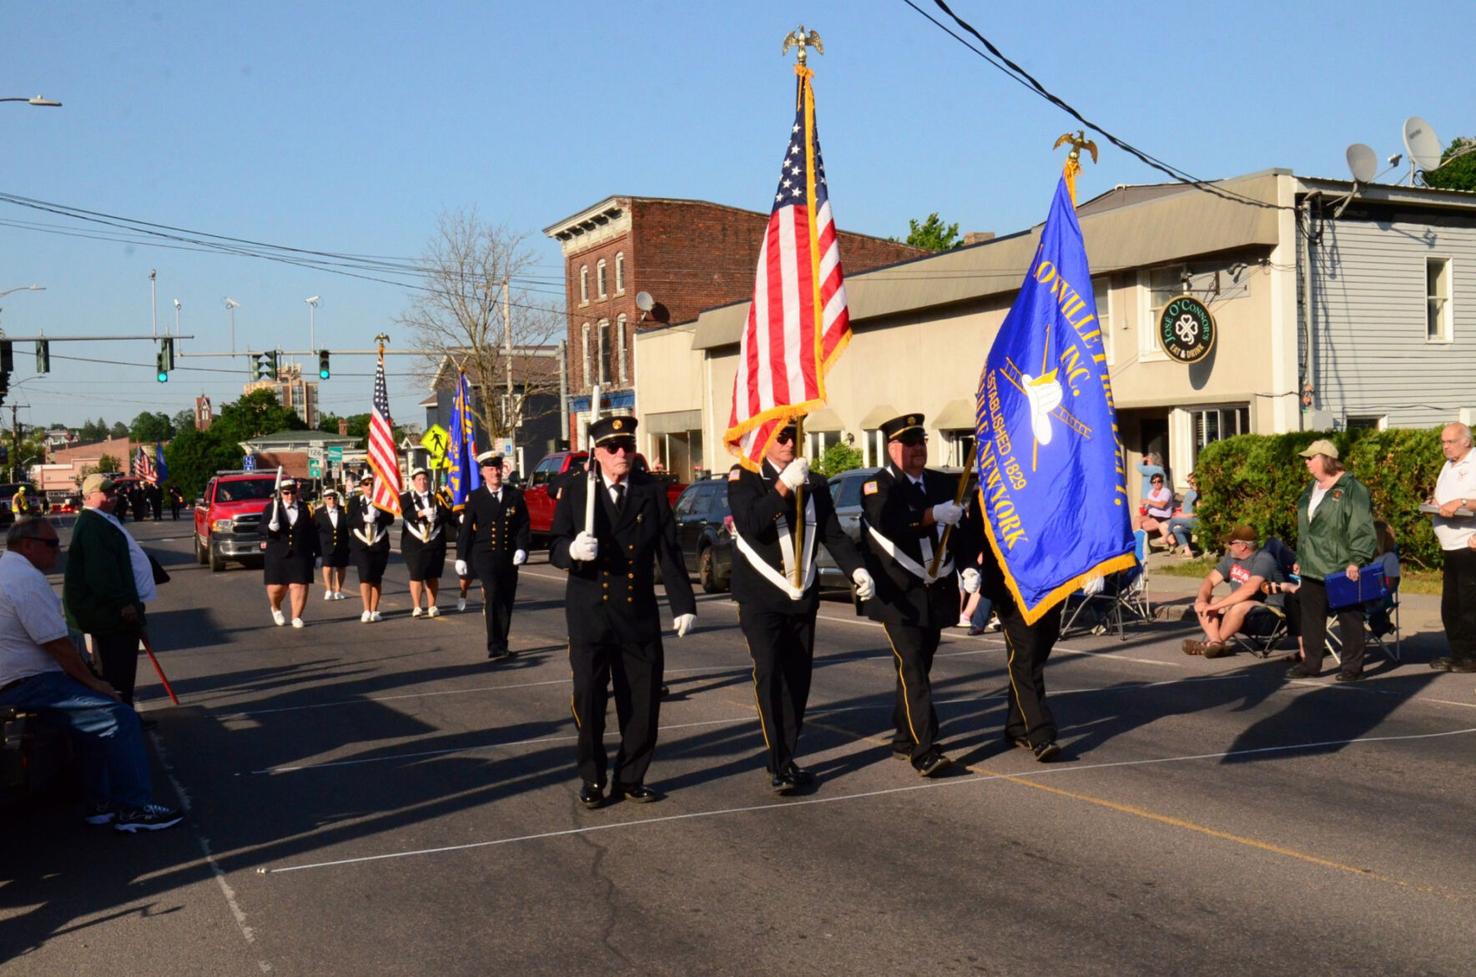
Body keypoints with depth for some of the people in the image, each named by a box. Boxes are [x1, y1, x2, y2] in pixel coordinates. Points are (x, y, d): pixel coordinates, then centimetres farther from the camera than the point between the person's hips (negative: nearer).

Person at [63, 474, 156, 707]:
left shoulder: (102, 521, 18)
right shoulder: (92, 525, -17)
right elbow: (100, 571, -25)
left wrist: (128, 600, 26)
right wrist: (123, 602, -26)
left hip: (111, 609, 11)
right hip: (110, 611, -11)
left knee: (122, 668, 16)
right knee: (118, 670, -6)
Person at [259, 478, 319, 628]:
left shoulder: (305, 509, 7)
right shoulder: (271, 508, 4)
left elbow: (313, 533, 8)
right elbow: (260, 529, 0)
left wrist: (317, 554, 6)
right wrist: (270, 528, -23)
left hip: (301, 555, 0)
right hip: (277, 555, 0)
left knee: (299, 586, -5)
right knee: (276, 587, 3)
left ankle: (296, 617, 5)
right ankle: (276, 609, 33)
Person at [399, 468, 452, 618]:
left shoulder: (437, 498, 12)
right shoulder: (406, 498, 5)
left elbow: (447, 515, 1)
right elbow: (406, 514, -13)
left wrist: (436, 516, -19)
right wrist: (422, 513, -28)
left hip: (435, 542, 3)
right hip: (414, 542, -2)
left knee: (433, 576, 5)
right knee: (416, 575, -7)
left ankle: (432, 606, 12)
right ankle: (416, 607, 0)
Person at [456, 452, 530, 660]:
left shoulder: (515, 495, 8)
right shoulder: (475, 498, 3)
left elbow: (523, 525, 7)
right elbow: (465, 529, 4)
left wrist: (521, 549, -6)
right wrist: (461, 557, 1)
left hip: (509, 558, 3)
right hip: (485, 556, -3)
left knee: (506, 603, 7)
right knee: (493, 598, -16)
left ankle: (501, 647, 18)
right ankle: (495, 648, -16)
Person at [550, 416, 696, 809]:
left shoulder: (652, 491, 4)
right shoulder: (575, 491, 2)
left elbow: (669, 552, 4)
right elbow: (555, 548, 0)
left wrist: (684, 604, 0)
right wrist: (574, 550, -24)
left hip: (639, 615, 2)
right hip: (589, 614, -1)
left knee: (644, 702, 3)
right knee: (589, 700, -1)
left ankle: (631, 777, 20)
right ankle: (593, 780, 16)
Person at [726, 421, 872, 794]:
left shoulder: (814, 483, 11)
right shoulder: (744, 477, -3)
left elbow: (833, 534, 7)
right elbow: (750, 524, -18)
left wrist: (857, 570, -9)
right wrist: (783, 487, -24)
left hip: (802, 596, 5)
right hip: (760, 598, -5)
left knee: (798, 677, 7)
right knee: (769, 672, -15)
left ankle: (789, 758, 18)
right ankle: (778, 766, -16)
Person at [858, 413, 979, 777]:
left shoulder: (943, 484, 12)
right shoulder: (876, 487, -5)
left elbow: (960, 529, 16)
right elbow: (889, 523, -24)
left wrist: (968, 567, 0)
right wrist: (934, 514, -30)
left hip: (936, 594, 6)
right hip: (899, 597, -6)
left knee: (919, 667, 14)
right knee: (913, 669, -13)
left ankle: (903, 739, 28)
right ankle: (925, 751, -16)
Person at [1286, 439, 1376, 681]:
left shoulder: (1351, 489, -10)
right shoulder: (1312, 489, 16)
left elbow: (1362, 528, -15)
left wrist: (1356, 560, -21)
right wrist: (1300, 558, 21)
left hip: (1341, 569, -8)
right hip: (1312, 569, 8)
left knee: (1349, 617, 2)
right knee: (1310, 616, 9)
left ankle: (1352, 666, 9)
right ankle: (1310, 663, 18)